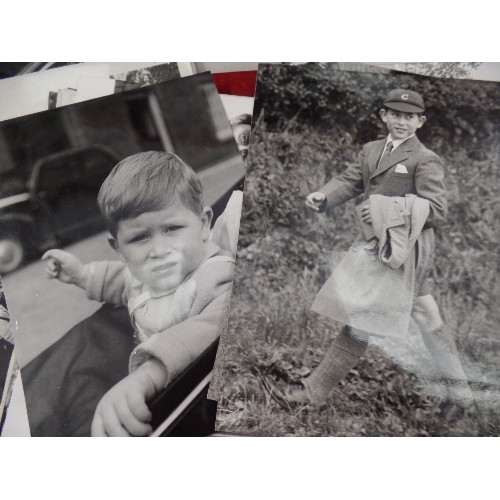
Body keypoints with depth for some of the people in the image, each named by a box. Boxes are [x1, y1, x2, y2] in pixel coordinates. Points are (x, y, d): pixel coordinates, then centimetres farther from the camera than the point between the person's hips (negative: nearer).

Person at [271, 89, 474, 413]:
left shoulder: (426, 160, -7)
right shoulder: (372, 150, 14)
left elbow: (437, 211, -12)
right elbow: (350, 181, 9)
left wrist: (389, 209, -22)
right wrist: (323, 196, -12)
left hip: (403, 249, -8)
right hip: (379, 245, 8)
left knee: (361, 319, -4)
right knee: (428, 319, 17)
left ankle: (314, 392, 7)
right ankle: (458, 392, 33)